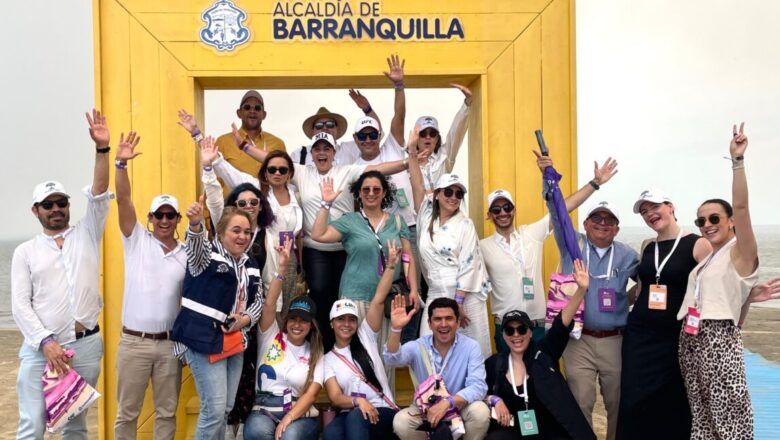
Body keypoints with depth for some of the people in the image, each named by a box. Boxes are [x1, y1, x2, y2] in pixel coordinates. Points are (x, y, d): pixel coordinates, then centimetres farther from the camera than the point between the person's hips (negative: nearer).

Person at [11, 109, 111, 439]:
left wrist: (102, 149, -17)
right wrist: (46, 341, -13)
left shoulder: (86, 235, 9)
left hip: (86, 345, 1)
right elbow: (20, 304, 0)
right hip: (41, 348, -1)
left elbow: (98, 195, -5)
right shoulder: (25, 252, 6)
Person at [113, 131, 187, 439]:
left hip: (170, 343, 2)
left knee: (166, 411, 12)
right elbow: (123, 200, -12)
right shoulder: (137, 240, 0)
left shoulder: (187, 255, 5)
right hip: (134, 342, -2)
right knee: (127, 412, 8)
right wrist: (121, 163, -25)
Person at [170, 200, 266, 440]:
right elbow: (196, 243, -30)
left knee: (226, 409, 13)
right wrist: (195, 224, -53)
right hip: (205, 339, -7)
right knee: (214, 409, -9)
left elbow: (259, 300, 21)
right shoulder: (207, 254, -7)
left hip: (235, 341, 7)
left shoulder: (250, 264, 13)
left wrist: (246, 318, -1)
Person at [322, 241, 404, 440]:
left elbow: (378, 300, 2)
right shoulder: (328, 359, 12)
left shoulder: (365, 337, 12)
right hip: (350, 416, 1)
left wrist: (391, 265, -5)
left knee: (356, 417, -36)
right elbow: (335, 397, -2)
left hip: (383, 411, -1)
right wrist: (357, 401, -23)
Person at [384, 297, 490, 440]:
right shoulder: (418, 346, -7)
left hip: (460, 407, -1)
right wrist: (396, 329, -43)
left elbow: (478, 387, -21)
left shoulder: (471, 347, -11)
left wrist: (448, 402, -37)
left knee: (480, 411, -32)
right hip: (426, 409, 1)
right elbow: (392, 360, -26)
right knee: (400, 421, -27)